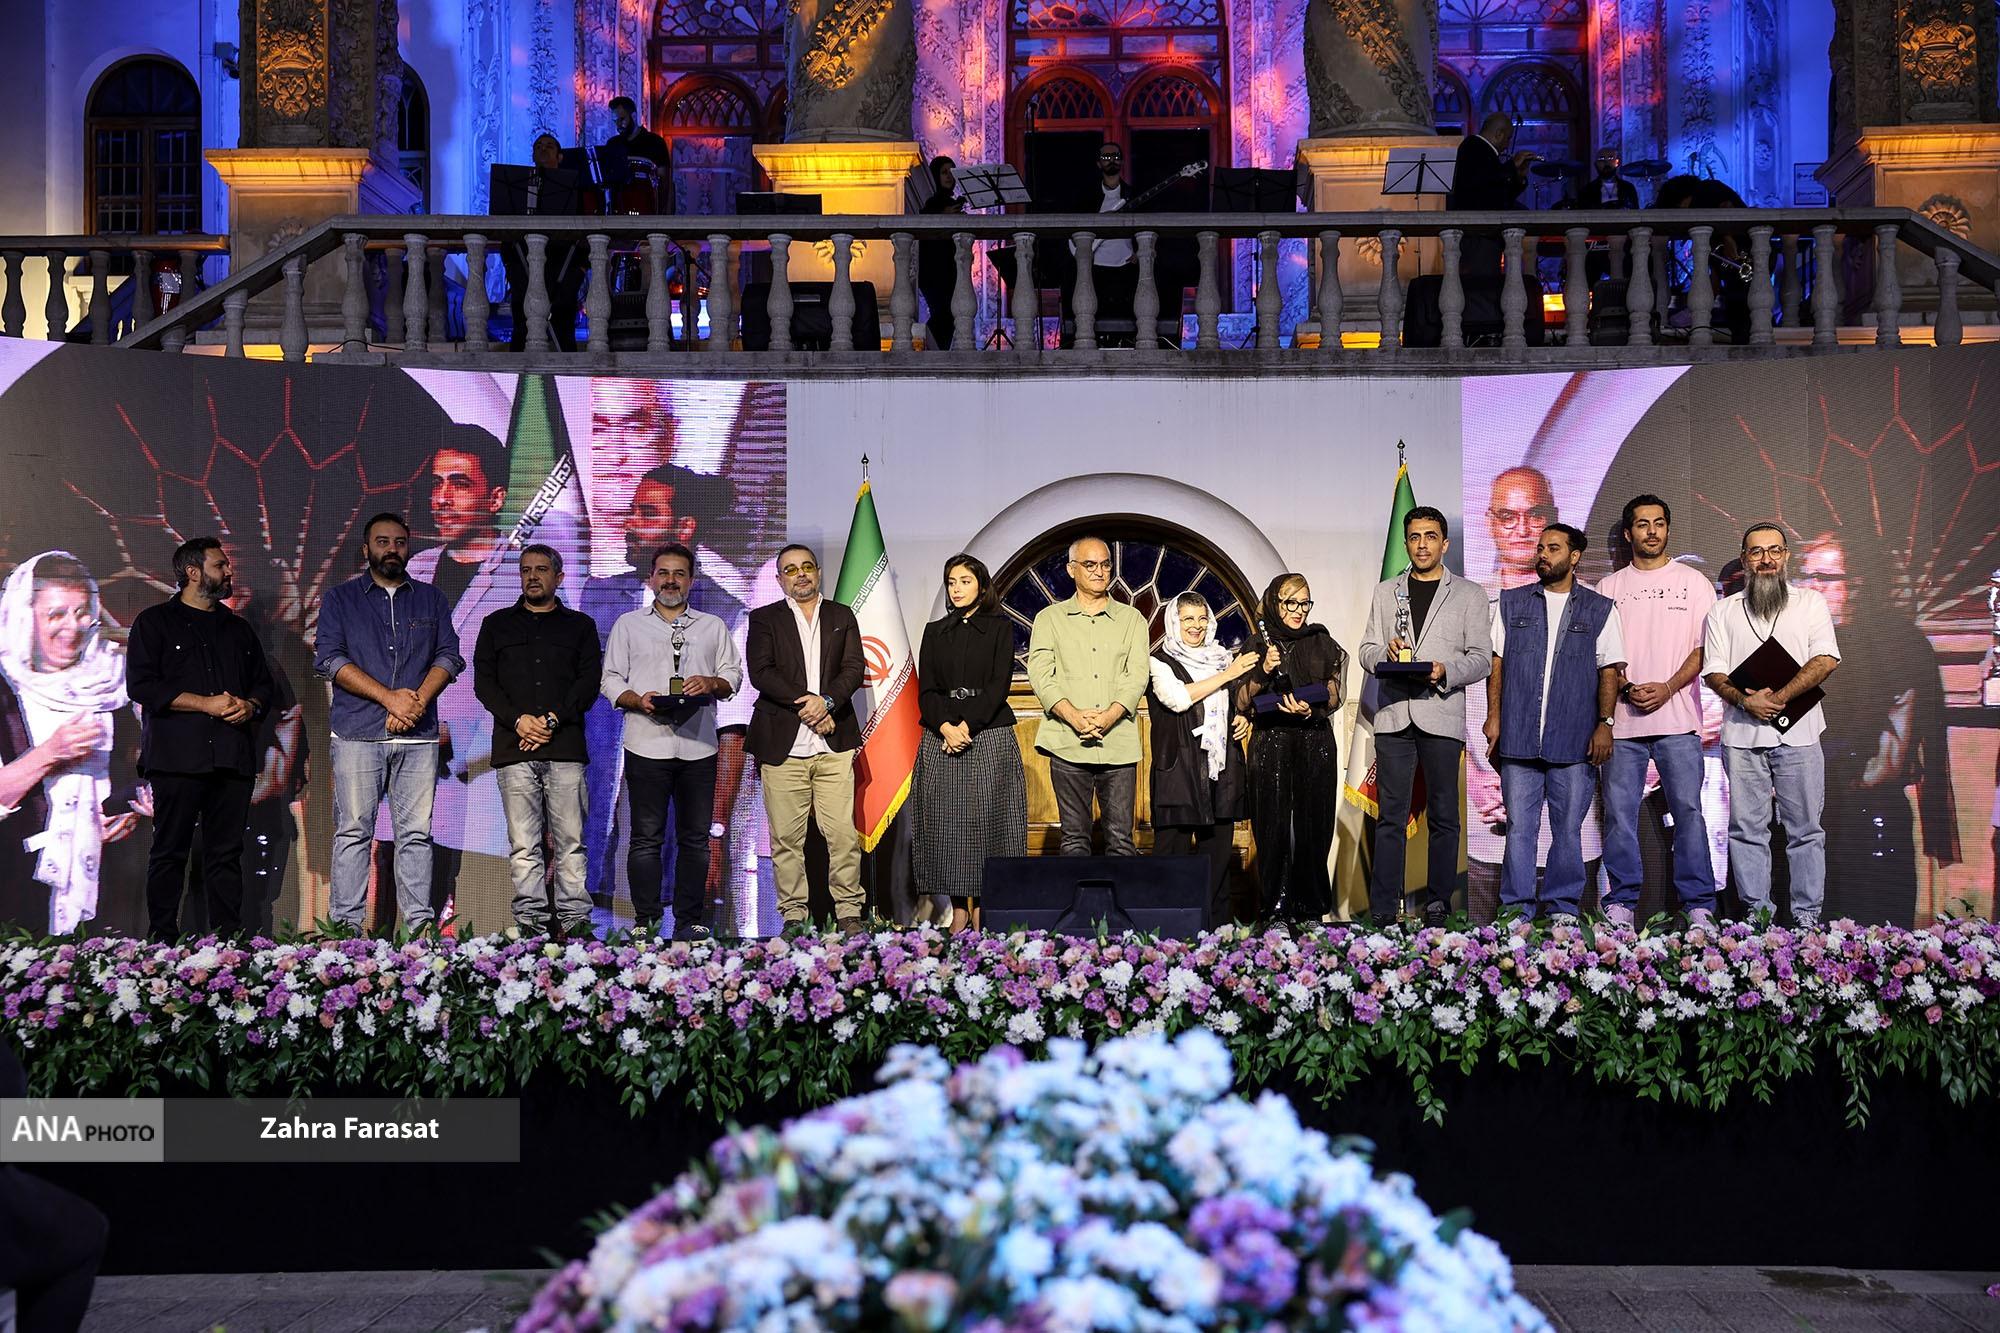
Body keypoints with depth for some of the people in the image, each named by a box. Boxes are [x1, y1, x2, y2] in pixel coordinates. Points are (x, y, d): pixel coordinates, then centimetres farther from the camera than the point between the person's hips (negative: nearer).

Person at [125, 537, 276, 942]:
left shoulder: (238, 628, 22)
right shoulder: (155, 622, 6)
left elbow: (266, 685, 23)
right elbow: (141, 685, -5)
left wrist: (250, 706, -1)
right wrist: (206, 703, -11)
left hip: (233, 757, 4)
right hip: (178, 756, -4)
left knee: (226, 854, 4)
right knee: (170, 852, -3)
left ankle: (228, 940, 6)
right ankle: (163, 941, 2)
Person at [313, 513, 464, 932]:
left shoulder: (431, 599, 17)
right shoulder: (340, 598, 10)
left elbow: (449, 655, 10)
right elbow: (328, 658, -1)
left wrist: (419, 700, -8)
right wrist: (389, 697, -10)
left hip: (419, 736, 2)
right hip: (358, 734, -2)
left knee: (416, 833, 1)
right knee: (353, 831, -3)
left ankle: (420, 924, 2)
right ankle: (347, 926, 0)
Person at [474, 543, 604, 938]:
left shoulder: (580, 626, 15)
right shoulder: (496, 624, 18)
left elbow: (589, 682, 5)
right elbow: (483, 682, 9)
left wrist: (553, 720, -10)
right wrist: (518, 720, -8)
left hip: (565, 747, -1)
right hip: (513, 748, 1)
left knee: (570, 841, -4)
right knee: (523, 845, -3)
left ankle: (574, 920, -3)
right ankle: (530, 921, -1)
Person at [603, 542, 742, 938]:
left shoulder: (714, 627, 16)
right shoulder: (629, 624, 12)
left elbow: (734, 676, 14)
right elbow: (611, 679, 8)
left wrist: (712, 683, -8)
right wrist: (637, 700, -11)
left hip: (699, 746, 2)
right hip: (647, 744, -2)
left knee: (695, 838, 4)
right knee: (646, 837, -1)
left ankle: (689, 920, 10)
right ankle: (646, 920, 5)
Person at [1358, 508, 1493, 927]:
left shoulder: (1469, 594, 9)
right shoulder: (1386, 592, 16)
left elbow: (1481, 659, 3)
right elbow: (1367, 651, 13)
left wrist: (1445, 671, -16)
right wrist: (1386, 652, -10)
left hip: (1442, 715, -1)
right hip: (1393, 715, 2)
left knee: (1443, 816, 2)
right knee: (1390, 816, 1)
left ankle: (1438, 905, 8)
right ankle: (1383, 909, 2)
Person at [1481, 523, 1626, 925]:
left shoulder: (1600, 610, 9)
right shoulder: (1512, 603, 13)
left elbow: (1610, 671, 5)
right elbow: (1497, 663, 10)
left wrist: (1605, 722, -6)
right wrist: (1494, 717, 2)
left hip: (1574, 740, -1)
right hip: (1519, 737, 1)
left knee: (1568, 827, 3)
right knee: (1519, 826, 1)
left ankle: (1564, 907, 13)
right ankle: (1516, 907, 6)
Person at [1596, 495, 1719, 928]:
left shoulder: (1692, 581, 9)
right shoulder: (1609, 587, 13)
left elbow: (1704, 648, 3)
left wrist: (1667, 688, -11)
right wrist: (1625, 689, -8)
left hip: (1678, 718, -1)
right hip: (1622, 718, 2)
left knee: (1688, 809, -4)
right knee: (1619, 811, -1)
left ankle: (1698, 904, 2)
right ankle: (1622, 902, 7)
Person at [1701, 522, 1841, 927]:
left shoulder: (1811, 602, 10)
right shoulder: (1723, 611, 13)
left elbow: (1826, 660, -2)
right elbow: (1714, 672, 6)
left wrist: (1780, 696, -13)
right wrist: (1746, 700, -13)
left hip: (1798, 733, -1)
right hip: (1742, 735, 1)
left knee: (1805, 829, 2)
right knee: (1747, 829, 2)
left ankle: (1807, 916, 7)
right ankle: (1757, 913, 9)